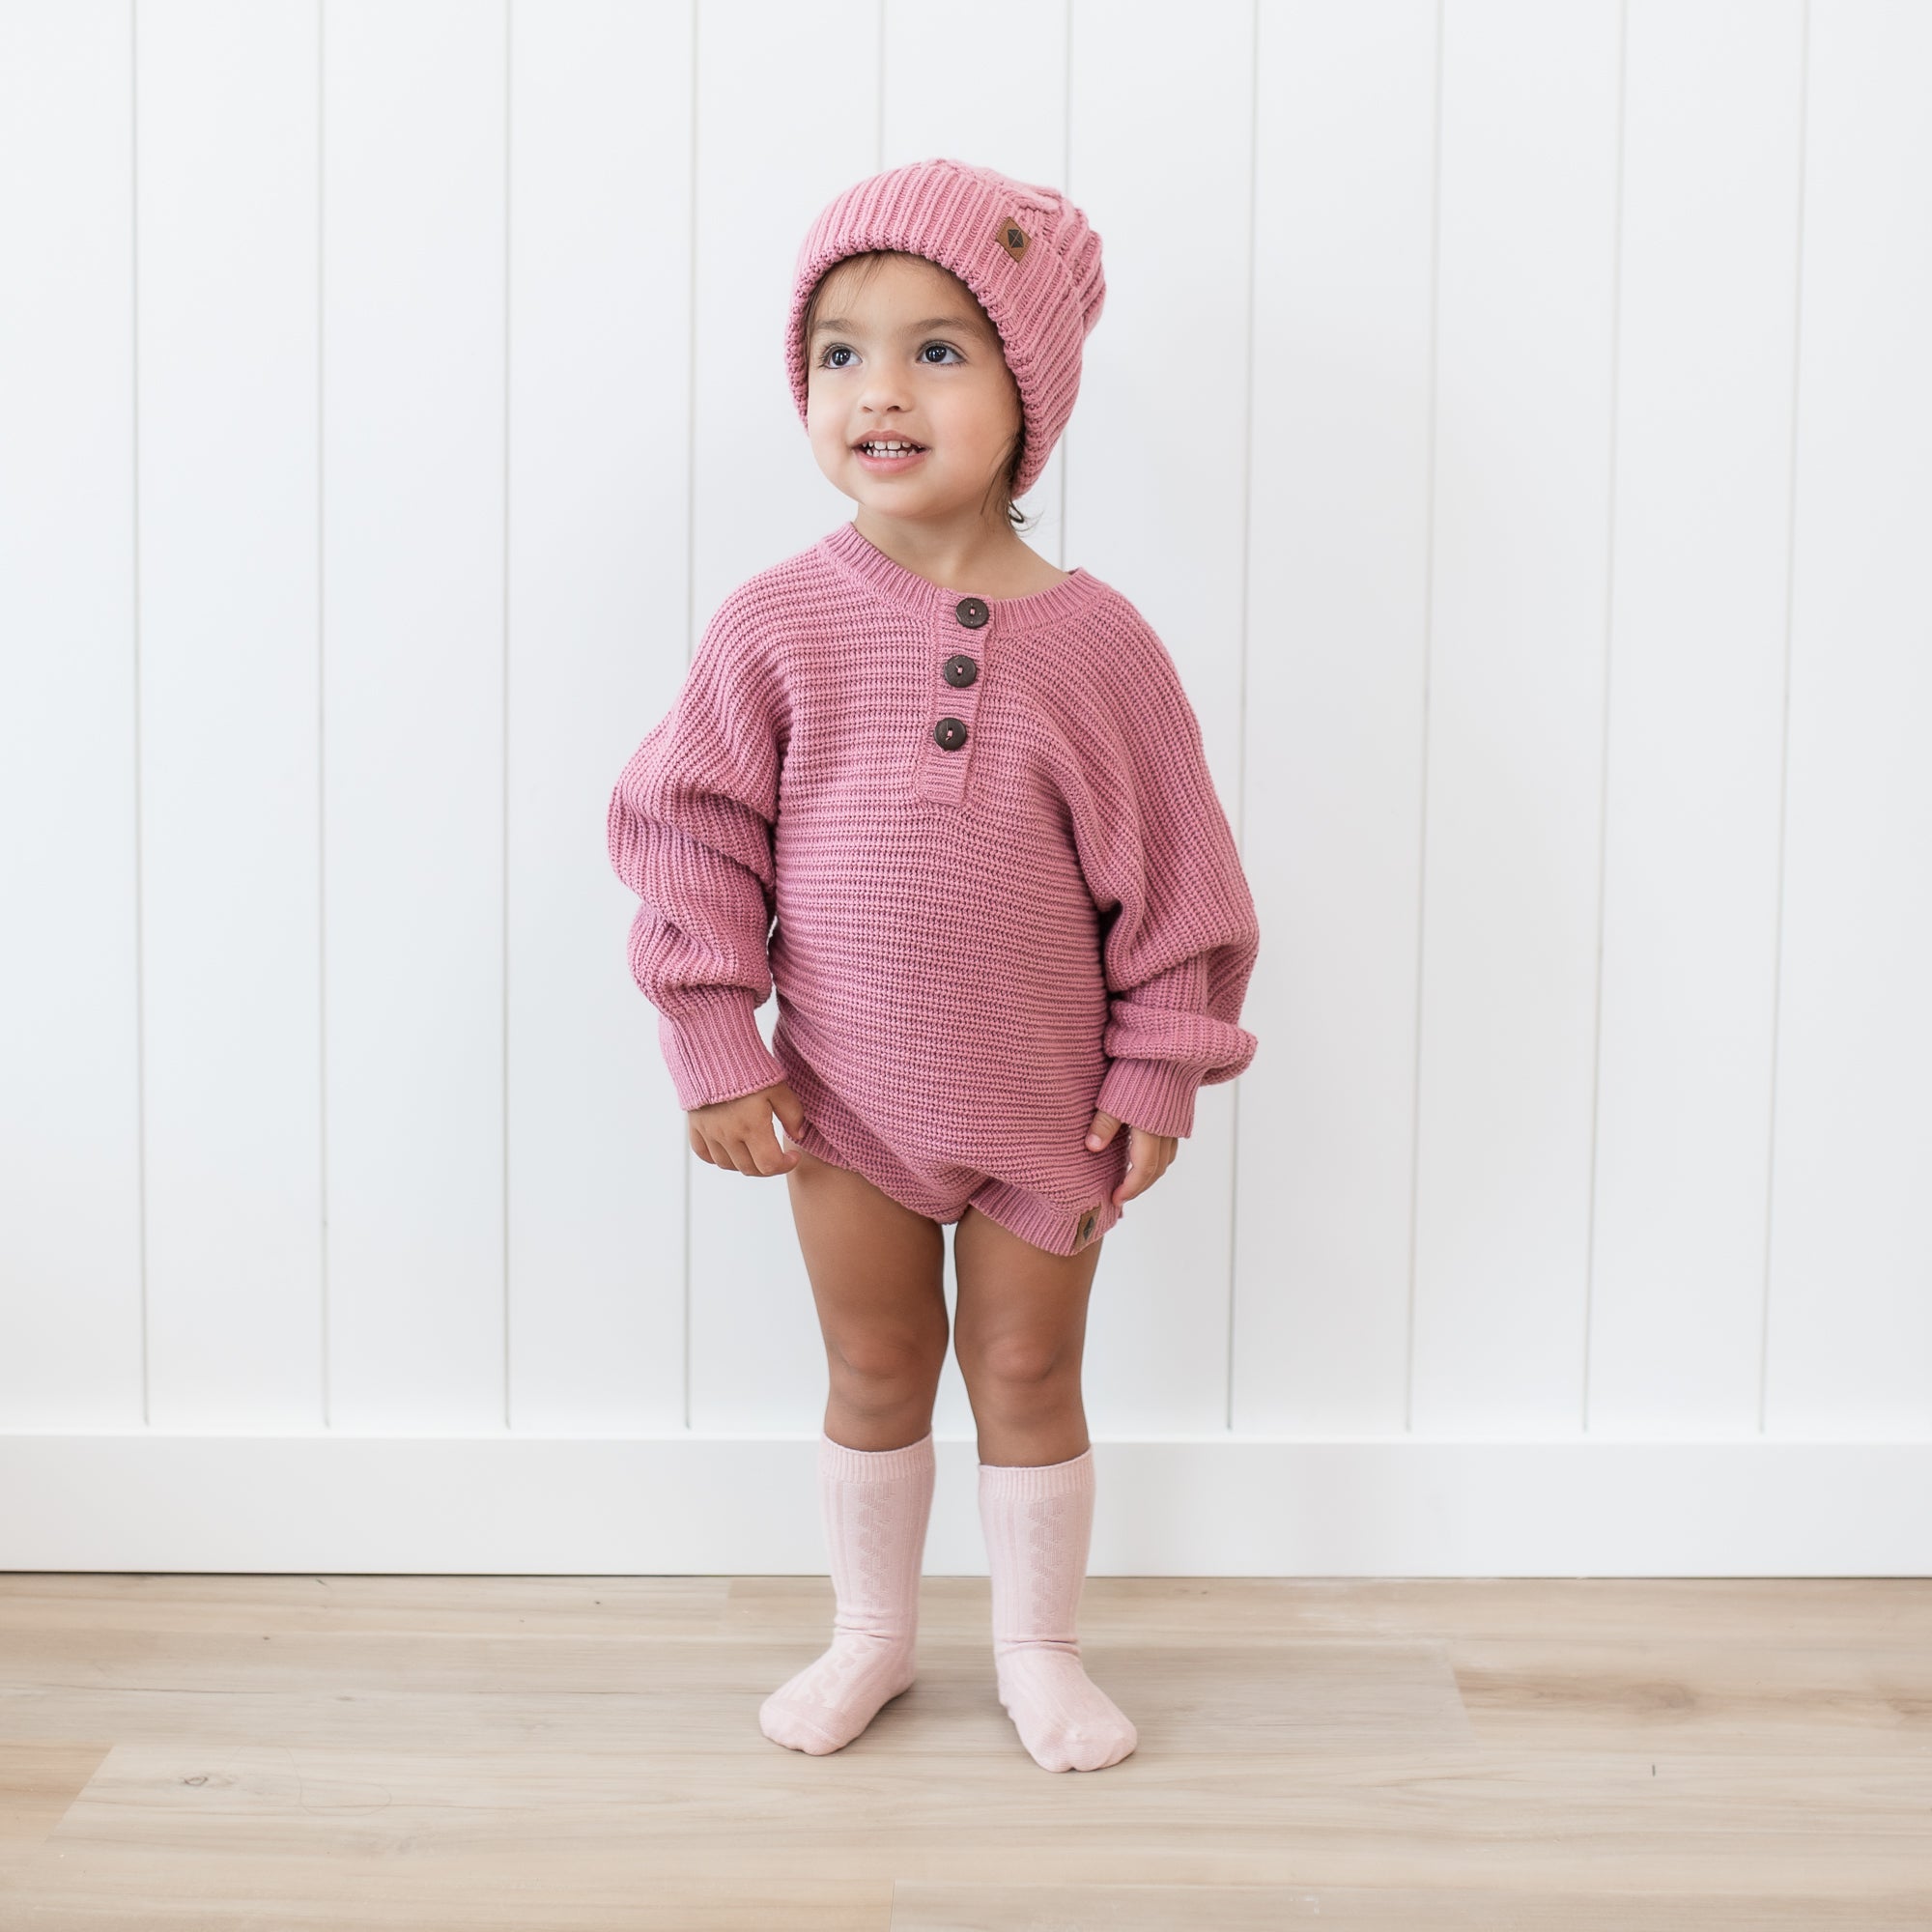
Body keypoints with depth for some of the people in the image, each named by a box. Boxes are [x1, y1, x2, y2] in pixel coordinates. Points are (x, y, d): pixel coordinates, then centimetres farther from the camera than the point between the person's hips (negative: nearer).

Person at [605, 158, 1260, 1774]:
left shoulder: (1092, 640, -10)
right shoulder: (775, 628, -10)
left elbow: (1170, 870, -3)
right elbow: (693, 836, -5)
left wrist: (1161, 1068, -2)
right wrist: (716, 1052, -7)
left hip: (1044, 1102, 0)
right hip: (843, 1095, 1)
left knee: (1029, 1372, 12)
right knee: (872, 1371, 15)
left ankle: (1039, 1647, 32)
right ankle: (872, 1636, 36)